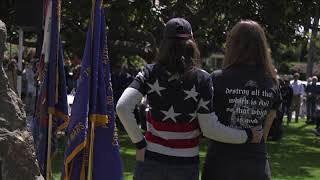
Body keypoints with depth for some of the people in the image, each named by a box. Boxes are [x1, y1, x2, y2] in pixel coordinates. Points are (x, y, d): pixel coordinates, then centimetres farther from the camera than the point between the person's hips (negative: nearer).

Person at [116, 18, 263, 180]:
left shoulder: (151, 73, -4)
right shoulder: (201, 79, -8)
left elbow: (122, 107, -15)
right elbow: (210, 128, -9)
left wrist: (139, 142, -6)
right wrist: (248, 136, 2)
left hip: (151, 160, 1)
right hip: (185, 166, -1)